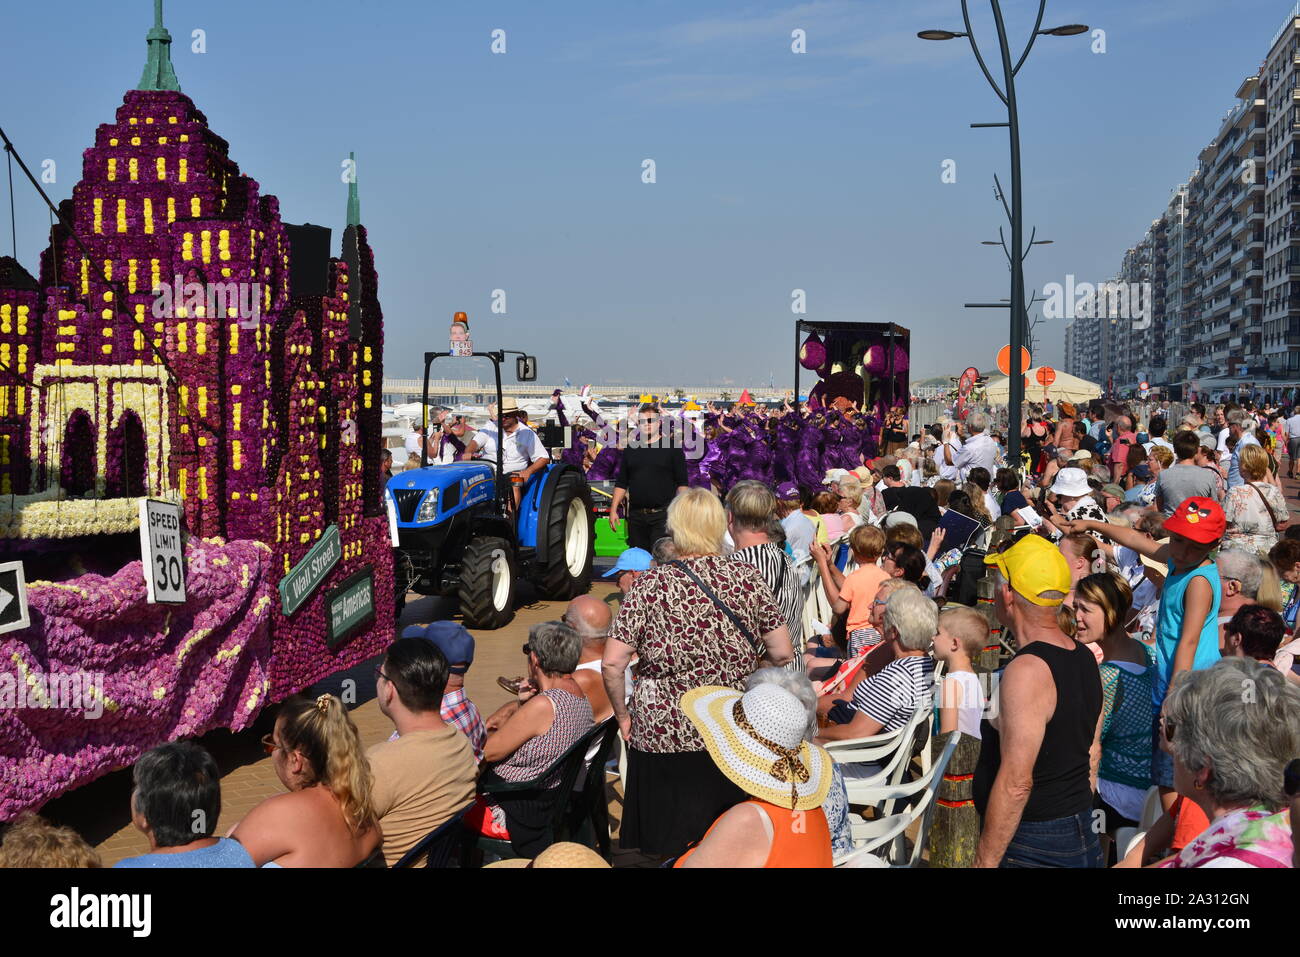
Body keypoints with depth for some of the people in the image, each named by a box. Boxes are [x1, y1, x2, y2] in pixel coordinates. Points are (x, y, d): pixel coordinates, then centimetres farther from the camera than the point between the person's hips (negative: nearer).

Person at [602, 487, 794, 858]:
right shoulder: (749, 578, -4)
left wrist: (623, 715, 3)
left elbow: (612, 664, -12)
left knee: (667, 849, 11)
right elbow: (782, 654, 0)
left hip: (665, 735, -2)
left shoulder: (652, 585, -9)